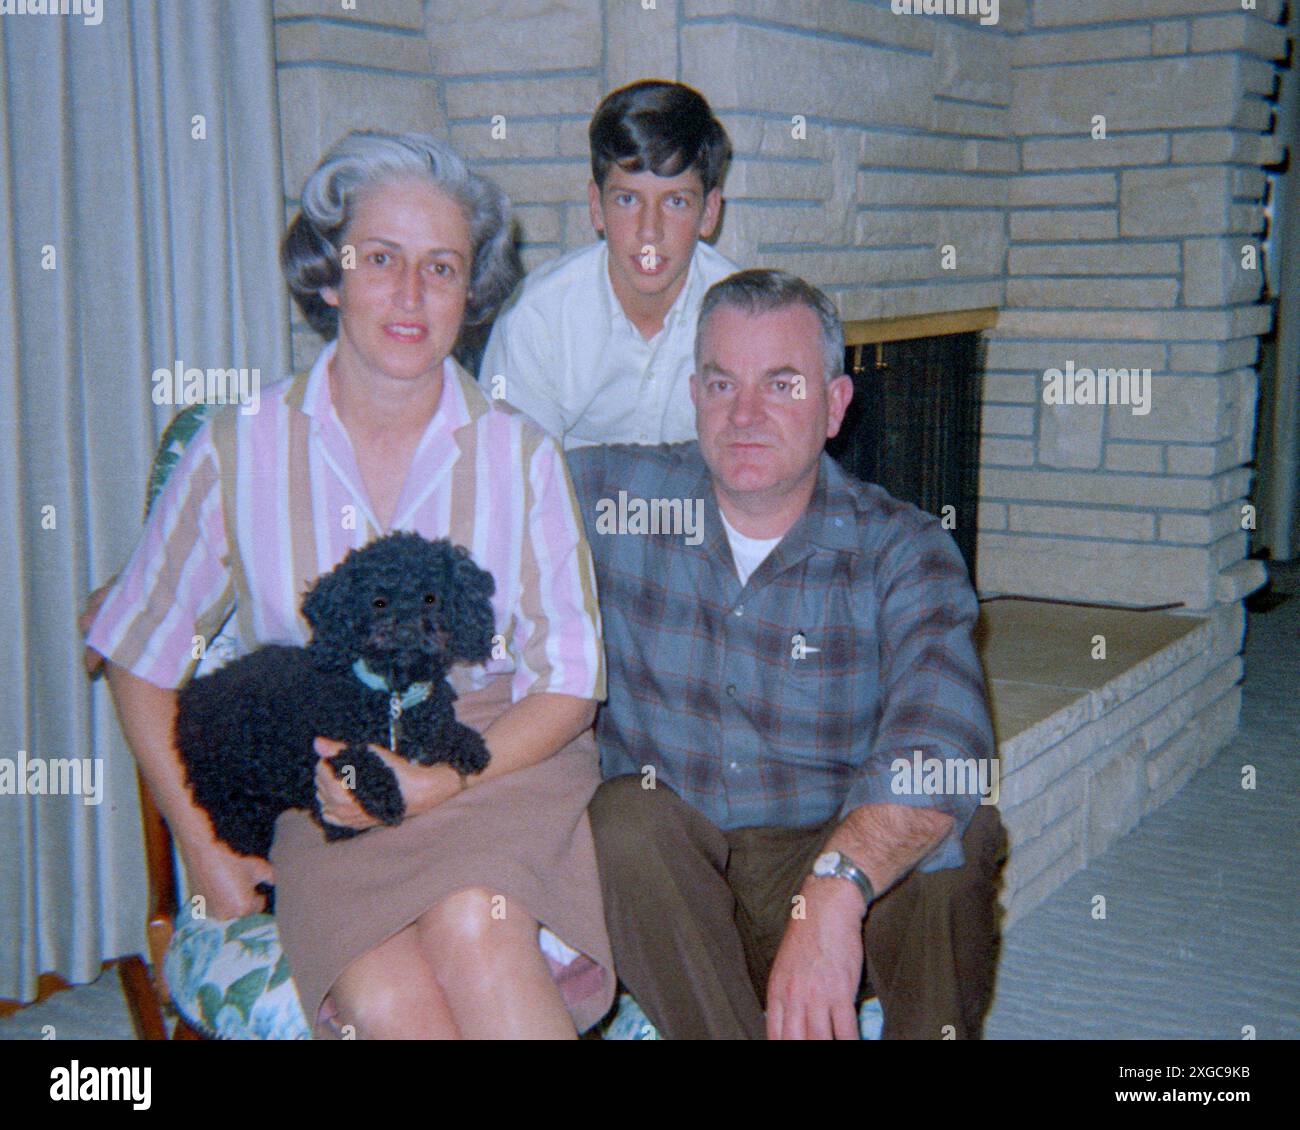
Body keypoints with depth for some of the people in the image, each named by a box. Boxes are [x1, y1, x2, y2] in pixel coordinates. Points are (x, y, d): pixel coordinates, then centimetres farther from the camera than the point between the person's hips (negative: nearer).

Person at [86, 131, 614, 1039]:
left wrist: (436, 782, -13)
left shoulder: (521, 457, 3)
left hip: (499, 765, 0)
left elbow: (569, 684, 4)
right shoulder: (237, 452, 2)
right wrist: (204, 845, 2)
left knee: (474, 924, -34)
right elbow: (140, 659, 11)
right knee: (387, 999, -29)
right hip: (321, 796, 0)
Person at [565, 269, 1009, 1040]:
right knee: (627, 812, -31)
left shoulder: (902, 551, -8)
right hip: (658, 884, 2)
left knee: (962, 835, -30)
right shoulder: (617, 493, -2)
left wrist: (833, 894, -45)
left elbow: (940, 741, -26)